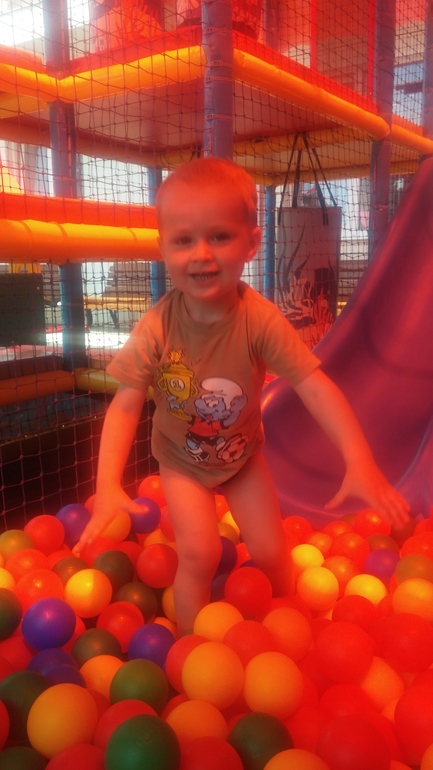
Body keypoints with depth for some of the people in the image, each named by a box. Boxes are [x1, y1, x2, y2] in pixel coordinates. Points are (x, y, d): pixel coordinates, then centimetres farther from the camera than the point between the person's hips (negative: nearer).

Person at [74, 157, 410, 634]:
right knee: (199, 553, -13)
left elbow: (314, 385, -30)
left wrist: (359, 459, -41)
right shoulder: (156, 328, -26)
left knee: (271, 553, 8)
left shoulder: (261, 321, -27)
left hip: (243, 455, 1)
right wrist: (108, 483, -34)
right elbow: (126, 404, -23)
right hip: (182, 461, -1)